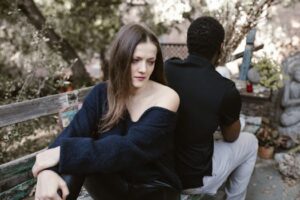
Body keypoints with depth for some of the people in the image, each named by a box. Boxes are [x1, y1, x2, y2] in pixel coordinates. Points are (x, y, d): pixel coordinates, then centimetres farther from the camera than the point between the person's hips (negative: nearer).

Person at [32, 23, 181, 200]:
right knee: (73, 159, -26)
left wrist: (65, 152, -30)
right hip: (114, 184, 3)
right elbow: (73, 133, -17)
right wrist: (47, 171, -37)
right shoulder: (102, 93, -5)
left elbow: (130, 148, -28)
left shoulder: (166, 98, -17)